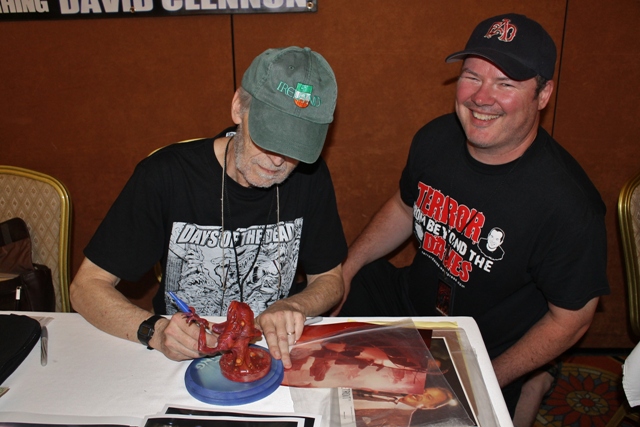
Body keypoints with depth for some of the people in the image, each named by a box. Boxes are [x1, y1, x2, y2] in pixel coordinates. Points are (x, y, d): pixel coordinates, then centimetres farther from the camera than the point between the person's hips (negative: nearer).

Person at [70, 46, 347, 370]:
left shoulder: (310, 176, -9)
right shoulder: (165, 176, -16)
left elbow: (330, 279, 3)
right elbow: (86, 286, -10)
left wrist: (292, 306, -19)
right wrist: (154, 330, -29)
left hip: (279, 349, 2)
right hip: (183, 355, -1)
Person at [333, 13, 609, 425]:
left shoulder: (566, 203, -28)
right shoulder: (436, 138, -11)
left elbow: (571, 319, -16)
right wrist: (345, 271, 4)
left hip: (486, 357, -5)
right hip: (411, 298, 5)